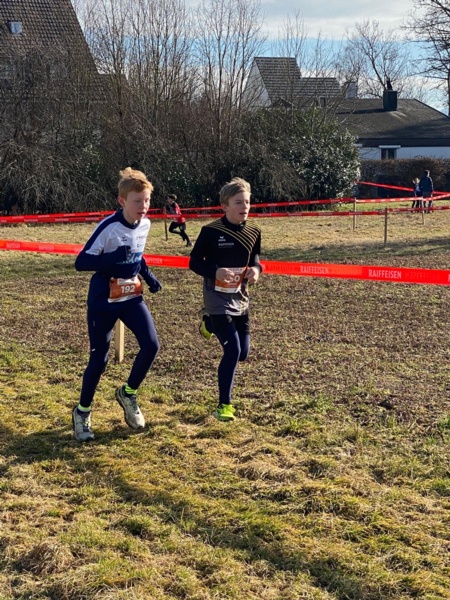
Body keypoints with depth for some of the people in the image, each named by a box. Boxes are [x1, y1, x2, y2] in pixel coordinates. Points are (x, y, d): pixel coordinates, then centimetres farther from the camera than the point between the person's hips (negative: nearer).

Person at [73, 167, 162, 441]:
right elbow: (81, 262, -25)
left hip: (132, 297, 5)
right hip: (103, 301, -5)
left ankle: (128, 393, 16)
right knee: (99, 357, 2)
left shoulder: (145, 224, -1)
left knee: (151, 345, -10)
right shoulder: (108, 227, -22)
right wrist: (112, 259, -39)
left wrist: (148, 275, 6)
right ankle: (82, 412, 23)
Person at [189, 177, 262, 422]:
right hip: (218, 300, -6)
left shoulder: (253, 232, 1)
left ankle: (212, 324, 39)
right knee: (233, 350, -14)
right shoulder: (211, 231, -14)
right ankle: (224, 405, 1)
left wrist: (256, 269, -8)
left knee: (243, 352, 9)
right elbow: (194, 262, -8)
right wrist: (215, 272, -26)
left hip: (240, 299, 6)